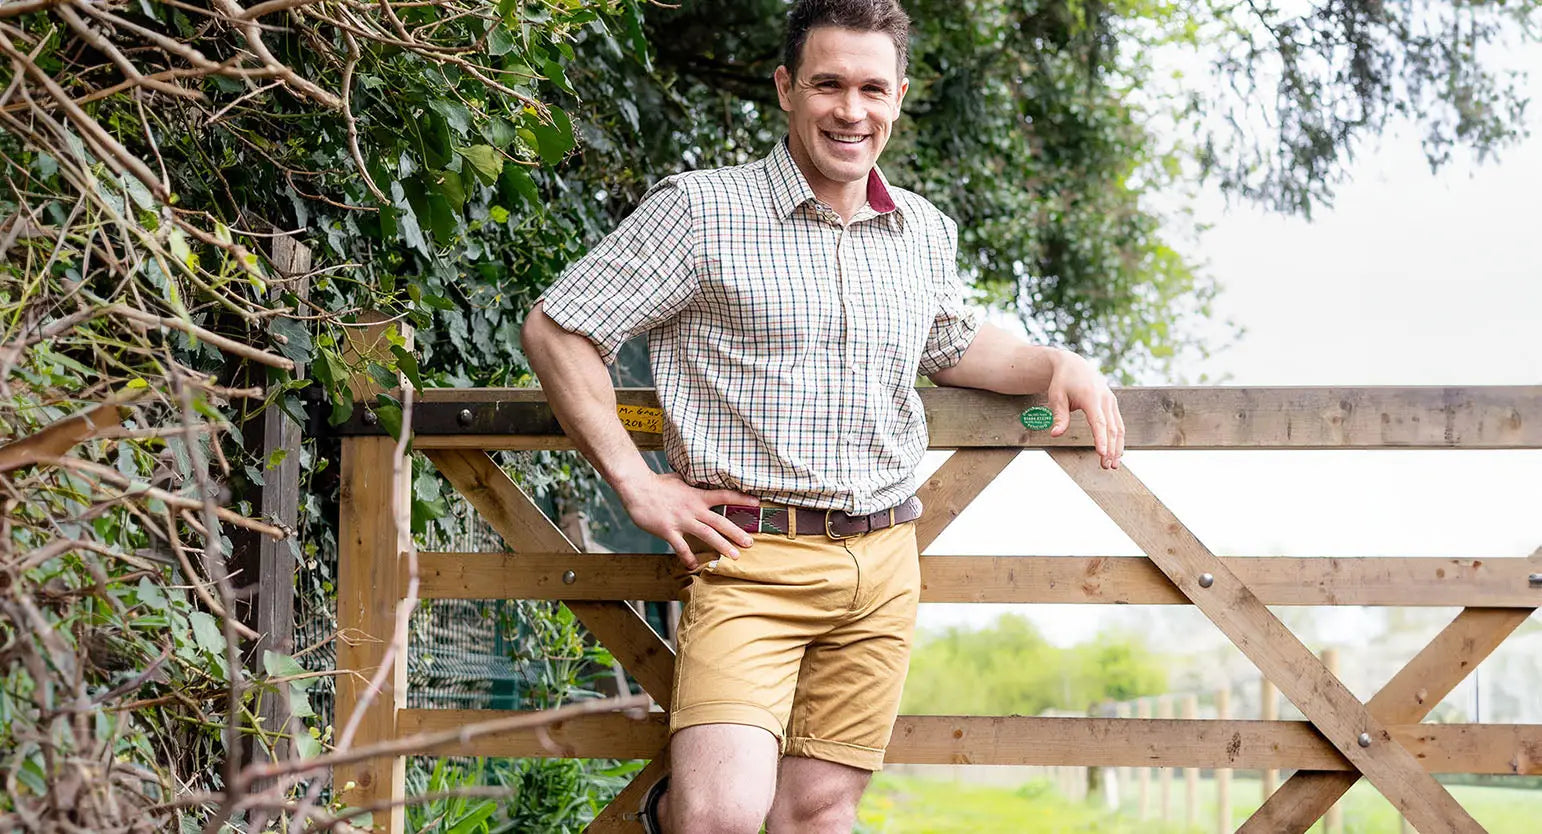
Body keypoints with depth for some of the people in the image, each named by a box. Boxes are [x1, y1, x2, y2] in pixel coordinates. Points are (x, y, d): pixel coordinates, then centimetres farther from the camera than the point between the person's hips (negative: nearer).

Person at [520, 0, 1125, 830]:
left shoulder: (925, 233, 12)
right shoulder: (700, 211, -4)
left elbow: (953, 345, 32)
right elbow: (556, 331, -2)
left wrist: (1058, 365, 12)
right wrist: (637, 484, -7)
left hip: (884, 565, 5)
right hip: (753, 557, -5)